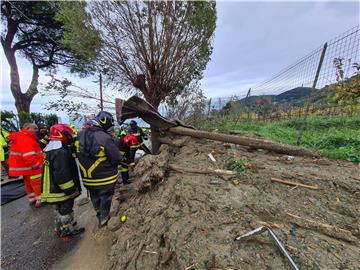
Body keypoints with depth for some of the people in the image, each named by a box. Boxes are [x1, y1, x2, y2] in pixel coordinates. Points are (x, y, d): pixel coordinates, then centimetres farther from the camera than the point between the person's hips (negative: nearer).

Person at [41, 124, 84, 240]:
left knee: (59, 210, 25)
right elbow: (62, 176, -30)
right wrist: (71, 191, -20)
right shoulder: (61, 152, -28)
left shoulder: (50, 150, 5)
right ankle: (68, 231, 29)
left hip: (54, 189, 9)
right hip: (62, 191, -9)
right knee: (66, 211, 11)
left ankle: (59, 230, 43)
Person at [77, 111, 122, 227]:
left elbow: (78, 154, 7)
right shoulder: (105, 138, -29)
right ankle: (103, 219, 38)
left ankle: (99, 215, 49)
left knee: (95, 198, 27)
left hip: (88, 178, 6)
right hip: (105, 177, -6)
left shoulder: (80, 135, -8)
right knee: (105, 198, 19)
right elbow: (117, 158, -24)